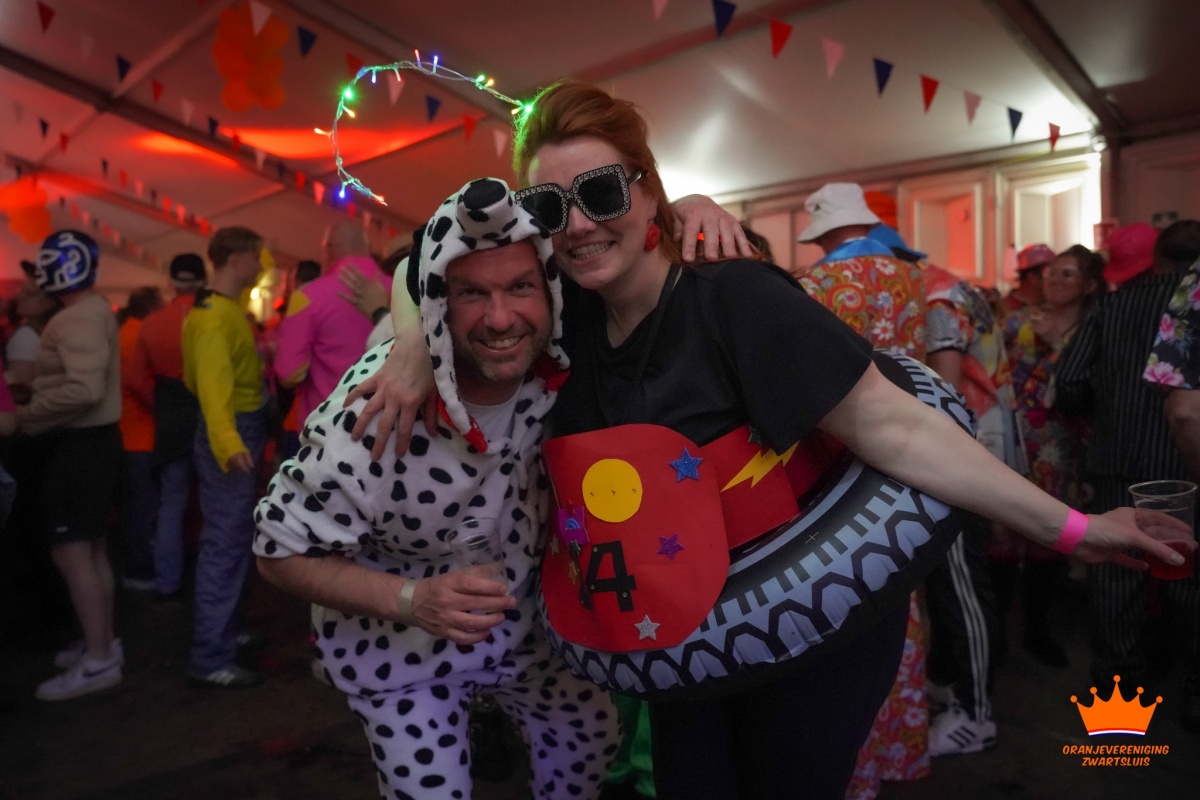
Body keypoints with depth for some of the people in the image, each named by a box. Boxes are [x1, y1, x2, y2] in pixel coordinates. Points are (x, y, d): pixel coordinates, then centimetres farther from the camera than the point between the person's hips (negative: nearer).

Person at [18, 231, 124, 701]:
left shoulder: (78, 318, -18)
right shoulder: (93, 311, 15)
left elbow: (85, 390, -29)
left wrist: (27, 415, -18)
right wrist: (35, 410, 7)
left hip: (79, 445, -11)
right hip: (90, 439, 11)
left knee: (70, 552, -6)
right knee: (91, 548, 17)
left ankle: (98, 660, 1)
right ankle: (102, 641, 28)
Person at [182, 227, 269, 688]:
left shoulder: (223, 309, 14)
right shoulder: (217, 316, -18)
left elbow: (205, 376, 15)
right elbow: (213, 382, -32)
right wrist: (227, 441, -45)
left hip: (238, 433, 11)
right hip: (232, 437, -11)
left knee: (231, 540, 19)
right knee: (226, 544, -7)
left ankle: (221, 633, 33)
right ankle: (209, 659, 0)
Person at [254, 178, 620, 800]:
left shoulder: (556, 355, -23)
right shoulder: (368, 414, -36)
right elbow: (282, 552, -22)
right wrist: (411, 600, -37)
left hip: (518, 620, 5)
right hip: (396, 650, -5)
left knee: (592, 736, 23)